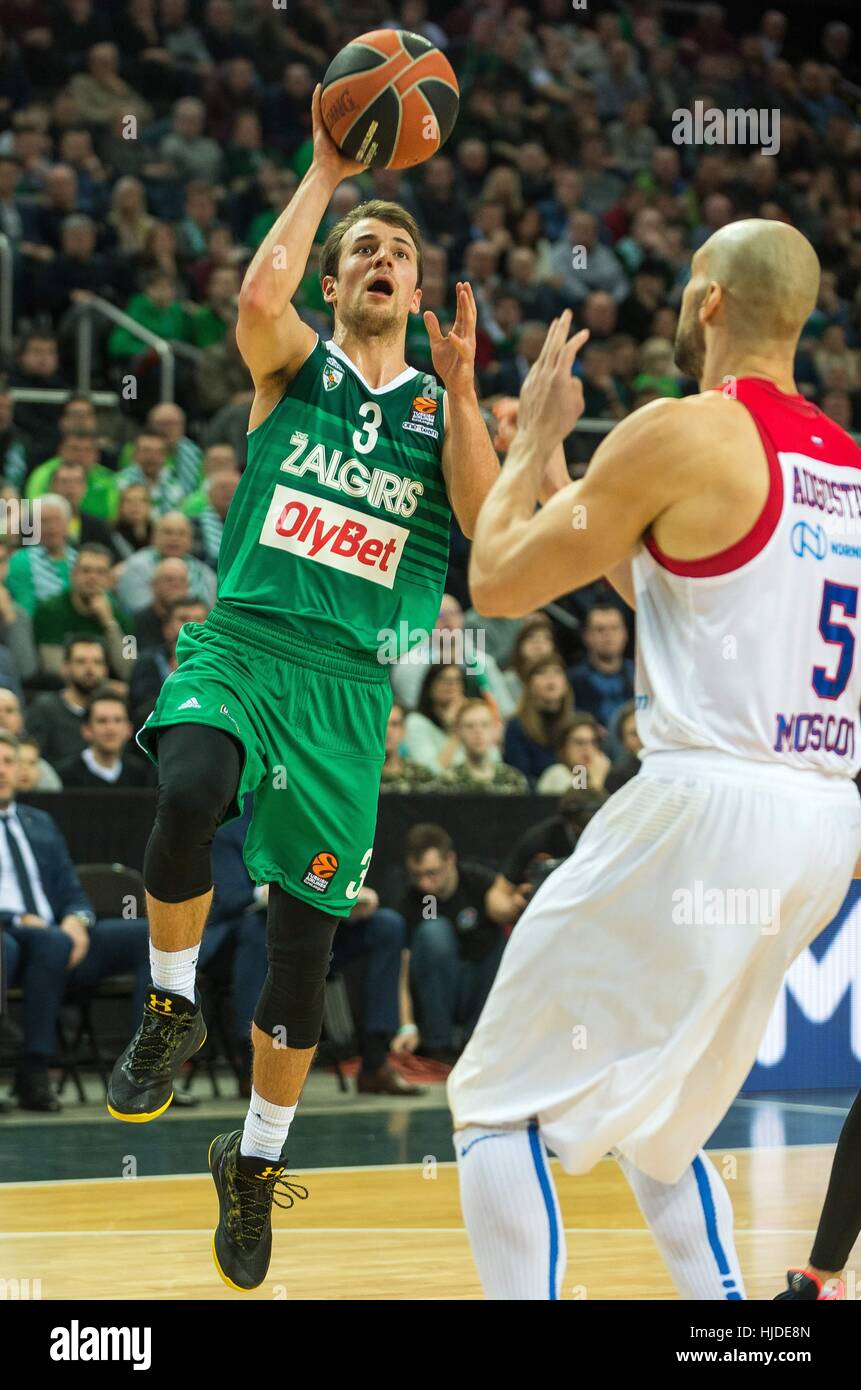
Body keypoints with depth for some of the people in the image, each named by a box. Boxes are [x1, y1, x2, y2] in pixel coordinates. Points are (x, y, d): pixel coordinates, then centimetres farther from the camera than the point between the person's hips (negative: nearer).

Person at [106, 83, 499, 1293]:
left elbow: (489, 524, -4)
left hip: (348, 684, 2)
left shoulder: (442, 406, 12)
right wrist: (324, 172, -7)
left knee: (306, 936, 3)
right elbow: (258, 295, -16)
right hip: (239, 645, -2)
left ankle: (257, 1161, 22)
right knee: (190, 794, -36)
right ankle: (172, 1010, -12)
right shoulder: (297, 367, 8)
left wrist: (460, 393, -10)